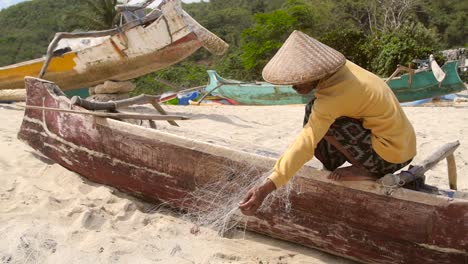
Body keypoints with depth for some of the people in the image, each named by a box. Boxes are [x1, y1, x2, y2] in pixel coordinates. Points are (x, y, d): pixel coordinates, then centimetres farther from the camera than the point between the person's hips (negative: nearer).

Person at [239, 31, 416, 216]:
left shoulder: (334, 95, -26)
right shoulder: (340, 68, 0)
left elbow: (306, 143, -34)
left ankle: (365, 170, -8)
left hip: (391, 155, -9)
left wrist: (266, 187, -39)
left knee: (317, 117, -16)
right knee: (317, 116, 12)